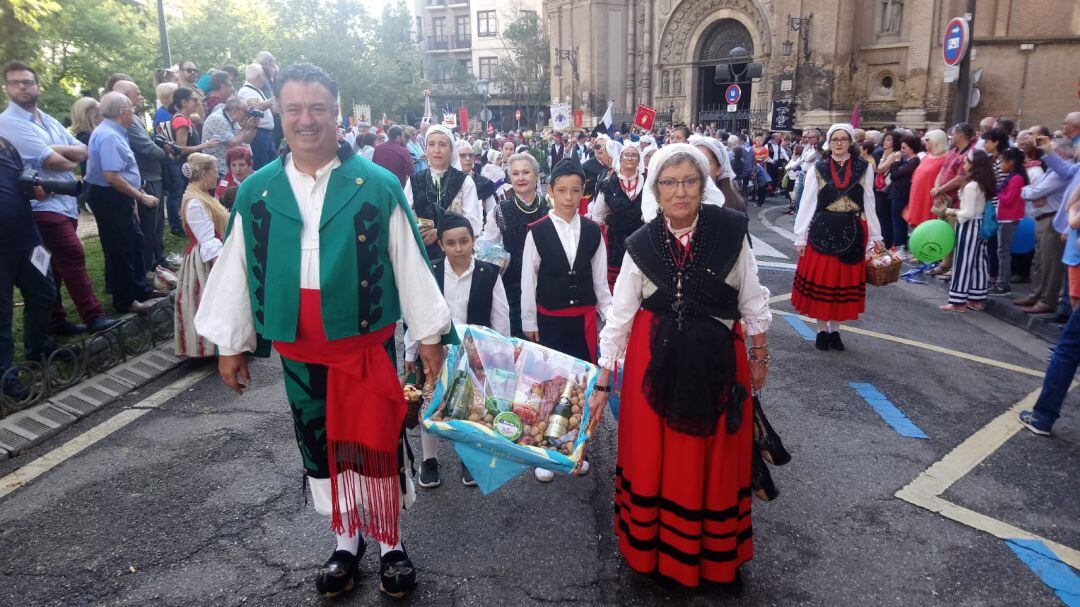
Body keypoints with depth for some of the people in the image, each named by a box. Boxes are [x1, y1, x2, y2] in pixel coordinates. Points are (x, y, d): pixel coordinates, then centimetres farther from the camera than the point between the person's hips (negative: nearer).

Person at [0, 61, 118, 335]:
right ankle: (93, 317, -7)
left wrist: (57, 149, -9)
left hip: (66, 202, 8)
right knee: (74, 256, -12)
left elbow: (83, 151, 9)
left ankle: (55, 320, 19)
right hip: (45, 205, -8)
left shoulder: (49, 121, 17)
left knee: (57, 264, 12)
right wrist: (71, 161, 4)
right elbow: (52, 161, -16)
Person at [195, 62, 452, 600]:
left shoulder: (378, 186, -7)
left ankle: (390, 542, 25)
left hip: (365, 342, -3)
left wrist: (429, 334, -2)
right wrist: (231, 344, 9)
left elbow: (409, 263, -4)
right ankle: (346, 540, 33)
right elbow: (235, 270, 7)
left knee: (375, 443, 5)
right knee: (320, 445, 14)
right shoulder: (256, 193, 1)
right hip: (297, 349, 3)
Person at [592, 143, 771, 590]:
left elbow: (752, 300, 3)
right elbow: (619, 316, -2)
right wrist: (602, 382, -1)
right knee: (652, 456, 9)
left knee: (716, 460, 13)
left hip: (717, 362, 0)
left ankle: (719, 557, 35)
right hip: (656, 362, 0)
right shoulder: (641, 245, -6)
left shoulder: (730, 231, -8)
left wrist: (759, 357, 9)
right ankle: (650, 549, 32)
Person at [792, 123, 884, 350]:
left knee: (845, 281, 7)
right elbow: (807, 204, 0)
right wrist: (800, 237, -4)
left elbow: (869, 203, 8)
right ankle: (822, 329, 17)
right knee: (820, 280, 3)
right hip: (822, 231, -1)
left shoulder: (864, 168, 4)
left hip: (851, 232, 1)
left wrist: (876, 236, 9)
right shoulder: (817, 169, 0)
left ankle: (835, 329, 21)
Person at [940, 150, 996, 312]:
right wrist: (958, 211, 14)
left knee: (963, 262, -3)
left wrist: (953, 212, -7)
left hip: (969, 227, -9)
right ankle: (976, 299, 19)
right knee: (978, 262, 12)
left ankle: (958, 301, 1)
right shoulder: (985, 184, 8)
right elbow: (976, 208, 14)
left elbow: (968, 213, -21)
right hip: (981, 225, 9)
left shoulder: (971, 186, -19)